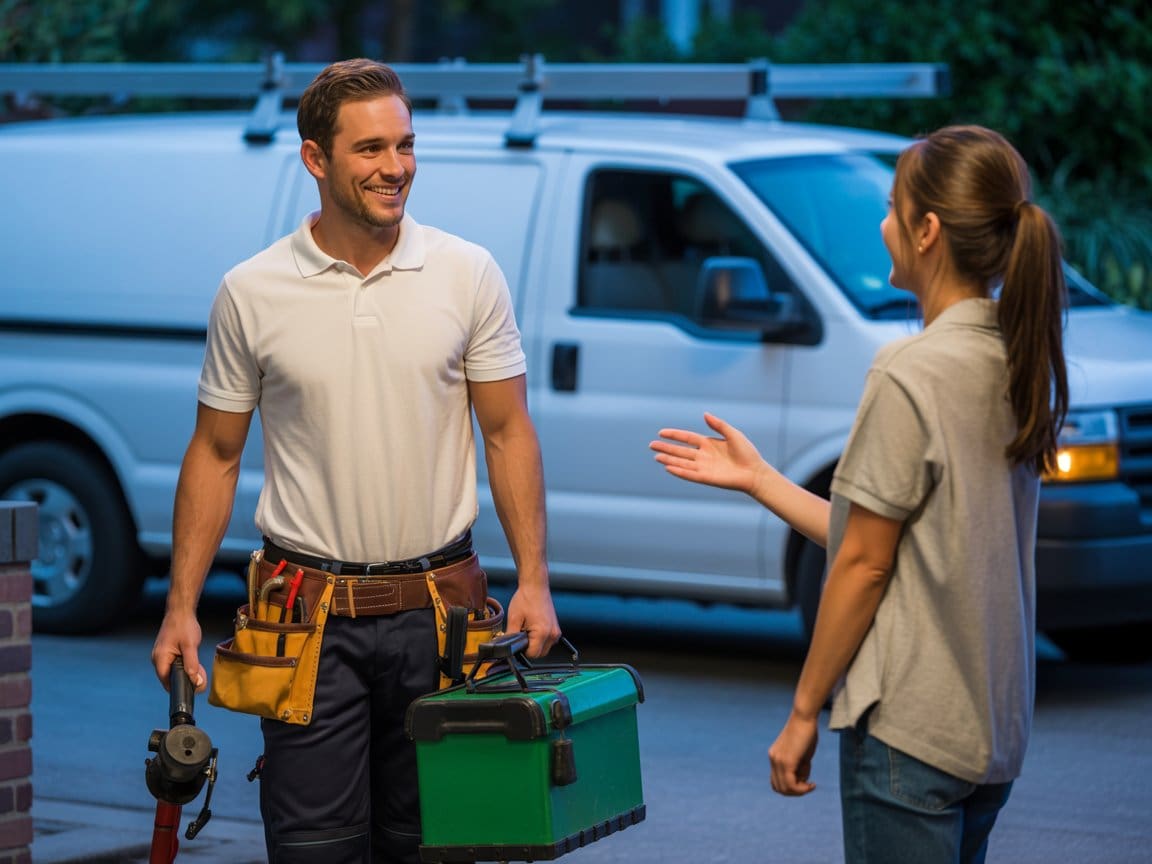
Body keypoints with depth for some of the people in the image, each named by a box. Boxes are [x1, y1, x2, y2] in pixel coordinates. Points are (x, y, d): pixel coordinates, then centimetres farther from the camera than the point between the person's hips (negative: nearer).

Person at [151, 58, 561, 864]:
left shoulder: (469, 275, 1)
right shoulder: (252, 292, -1)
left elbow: (508, 433, 4)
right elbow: (216, 454, 5)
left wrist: (534, 581, -6)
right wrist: (181, 607, -1)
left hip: (436, 614, 1)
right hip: (312, 620, -1)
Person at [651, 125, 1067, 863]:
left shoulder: (911, 375, -15)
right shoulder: (1015, 366, 9)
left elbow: (865, 562, -13)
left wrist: (804, 712, -5)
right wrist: (757, 479, 18)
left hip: (910, 728, -8)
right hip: (994, 728, 9)